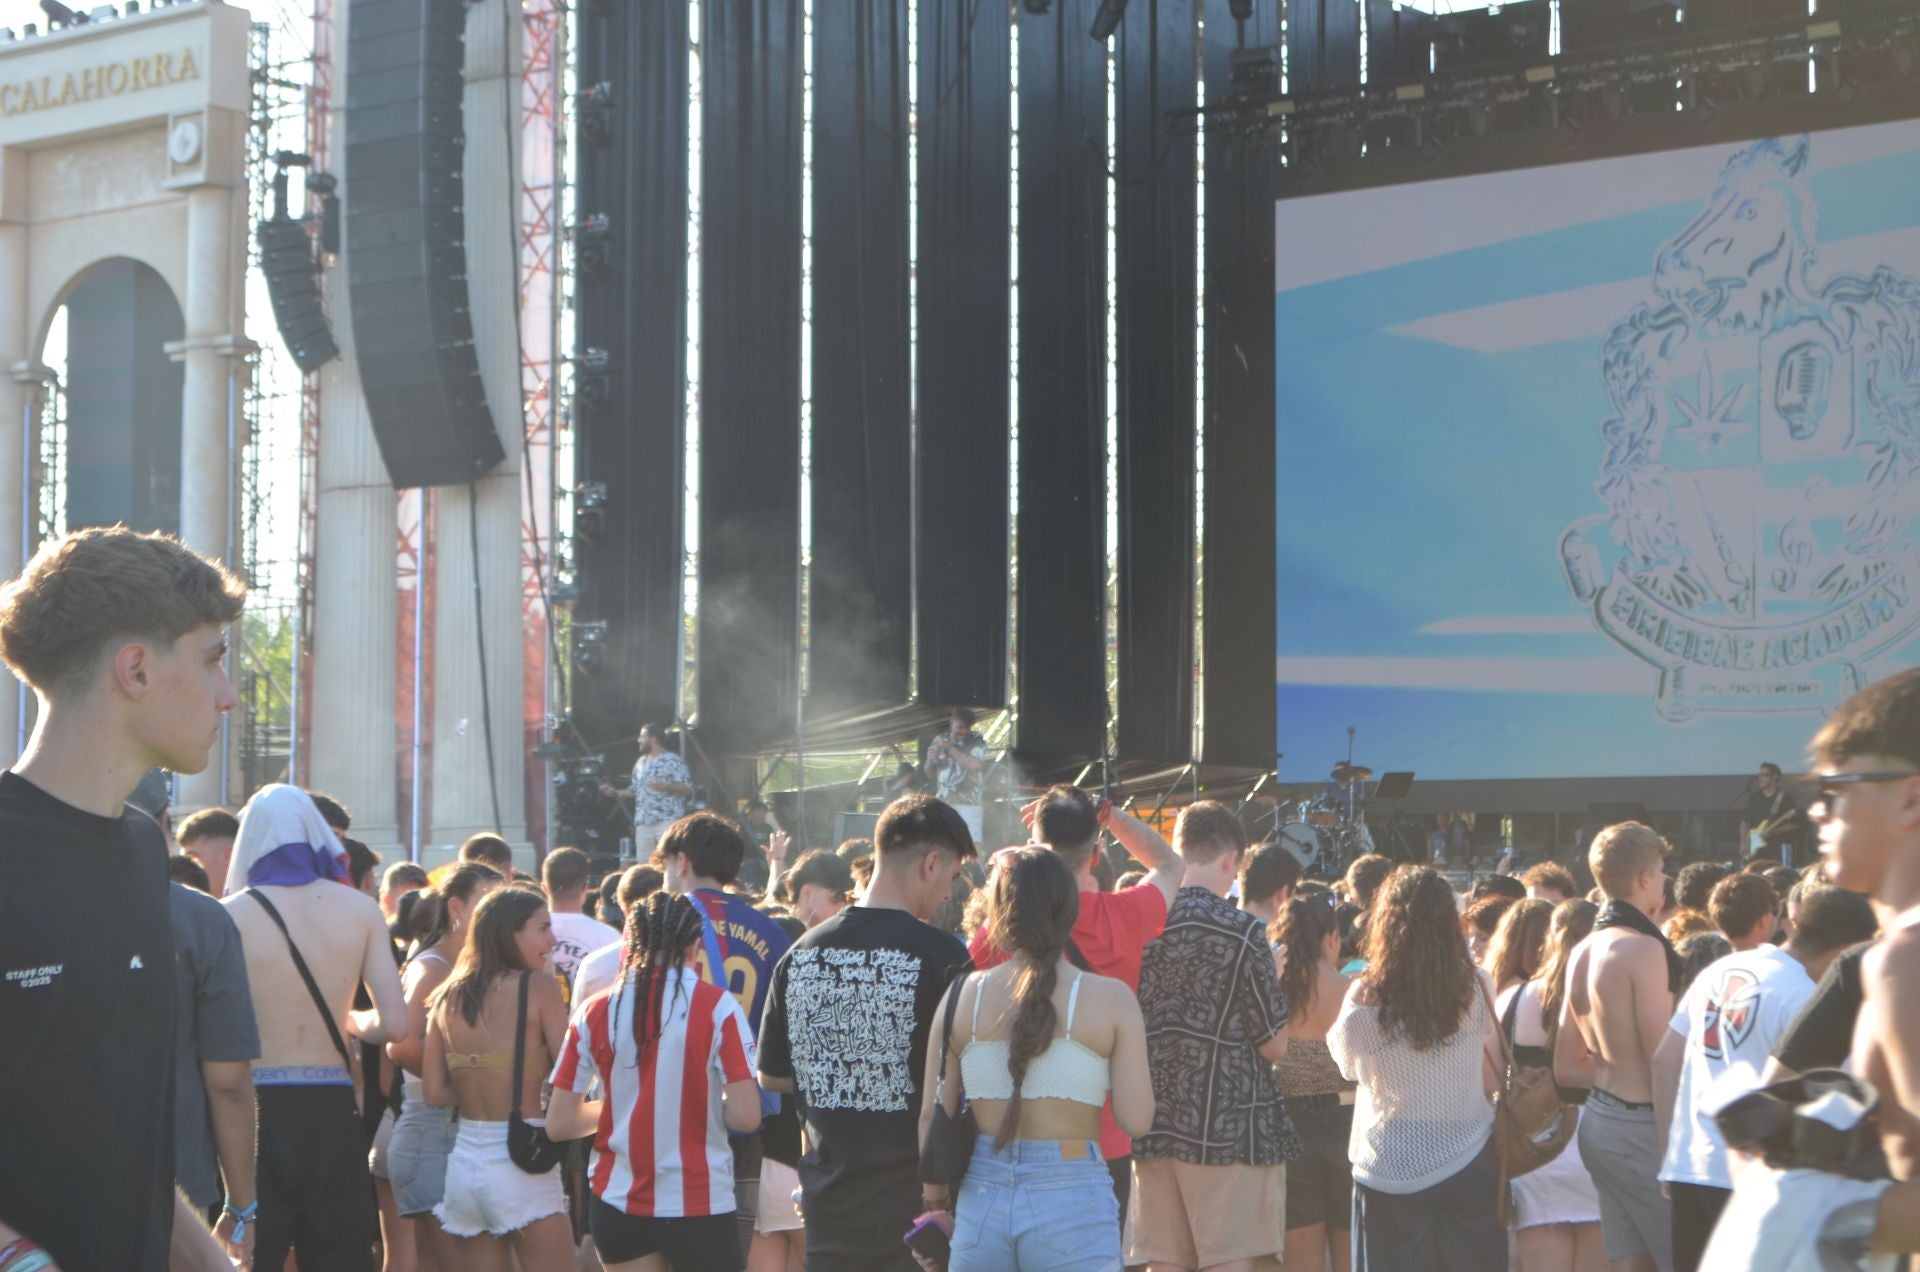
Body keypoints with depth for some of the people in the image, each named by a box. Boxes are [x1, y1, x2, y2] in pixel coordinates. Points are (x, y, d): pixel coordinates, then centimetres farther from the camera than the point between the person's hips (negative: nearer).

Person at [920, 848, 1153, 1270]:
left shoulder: (962, 995, 2)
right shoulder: (1112, 1000, -5)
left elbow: (932, 1115, 4)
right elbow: (1136, 1120, -8)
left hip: (982, 1200, 3)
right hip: (1073, 1201, -3)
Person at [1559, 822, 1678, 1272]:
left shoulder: (1583, 952, 10)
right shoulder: (1643, 947, -15)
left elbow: (1564, 1069, 16)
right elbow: (1661, 1061, -19)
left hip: (1598, 1116, 9)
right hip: (1639, 1126, -9)